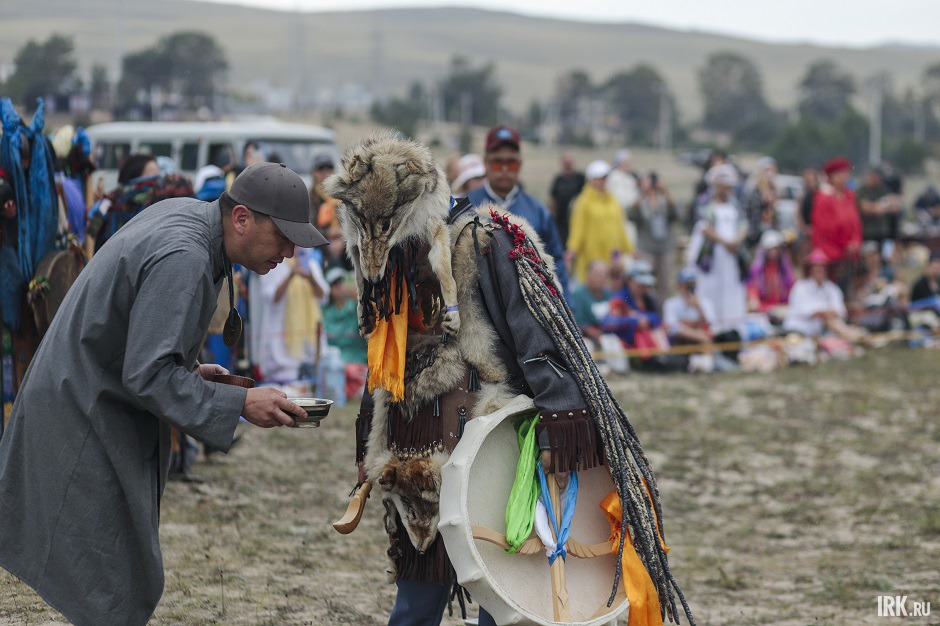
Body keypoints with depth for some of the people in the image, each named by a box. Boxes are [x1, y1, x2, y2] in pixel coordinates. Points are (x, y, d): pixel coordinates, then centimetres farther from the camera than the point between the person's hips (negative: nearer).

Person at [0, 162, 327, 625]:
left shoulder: (181, 213, 5)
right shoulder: (183, 258, -26)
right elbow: (147, 375, -29)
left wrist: (186, 370, 13)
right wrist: (239, 404, -27)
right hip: (85, 424, -10)